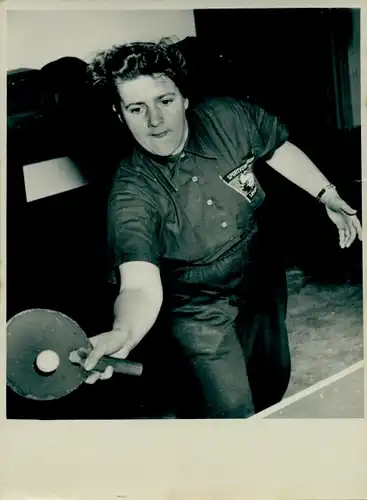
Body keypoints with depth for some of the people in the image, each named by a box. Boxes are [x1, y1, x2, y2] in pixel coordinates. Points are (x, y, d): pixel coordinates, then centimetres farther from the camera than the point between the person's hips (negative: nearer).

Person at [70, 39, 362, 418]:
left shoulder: (229, 117, -20)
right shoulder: (131, 194, -32)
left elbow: (280, 150, 1)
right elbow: (141, 287, -42)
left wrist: (328, 196, 3)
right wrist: (122, 333, -63)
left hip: (264, 283, 5)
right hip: (202, 310, -5)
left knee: (274, 383, 24)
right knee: (232, 410, -9)